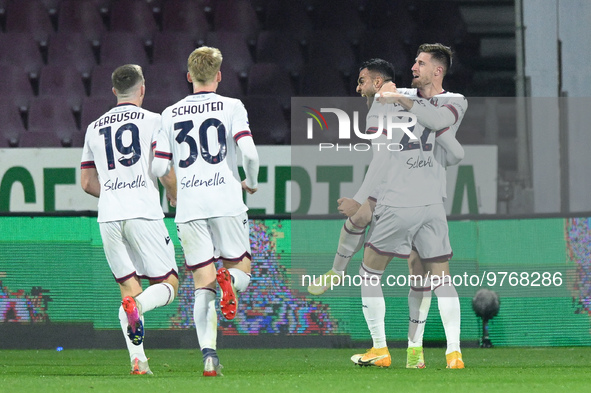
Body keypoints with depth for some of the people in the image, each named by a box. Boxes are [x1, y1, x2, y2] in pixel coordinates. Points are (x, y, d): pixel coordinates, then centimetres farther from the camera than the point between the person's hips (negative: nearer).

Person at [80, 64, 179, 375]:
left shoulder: (94, 128, 17)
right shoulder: (152, 121, 3)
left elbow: (87, 183, 21)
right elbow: (166, 173, -4)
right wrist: (176, 198, 14)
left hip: (108, 218, 4)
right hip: (144, 214, -4)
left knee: (128, 287, 10)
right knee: (167, 284, 3)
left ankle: (137, 359, -6)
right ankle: (138, 304, -31)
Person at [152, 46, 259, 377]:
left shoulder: (170, 114, 9)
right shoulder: (232, 107, 2)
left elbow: (158, 167, 6)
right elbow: (249, 153, -10)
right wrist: (251, 183, 10)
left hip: (189, 208, 2)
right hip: (226, 203, -2)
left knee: (203, 286, 4)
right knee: (242, 269, 14)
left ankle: (209, 354, -13)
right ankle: (229, 278, -23)